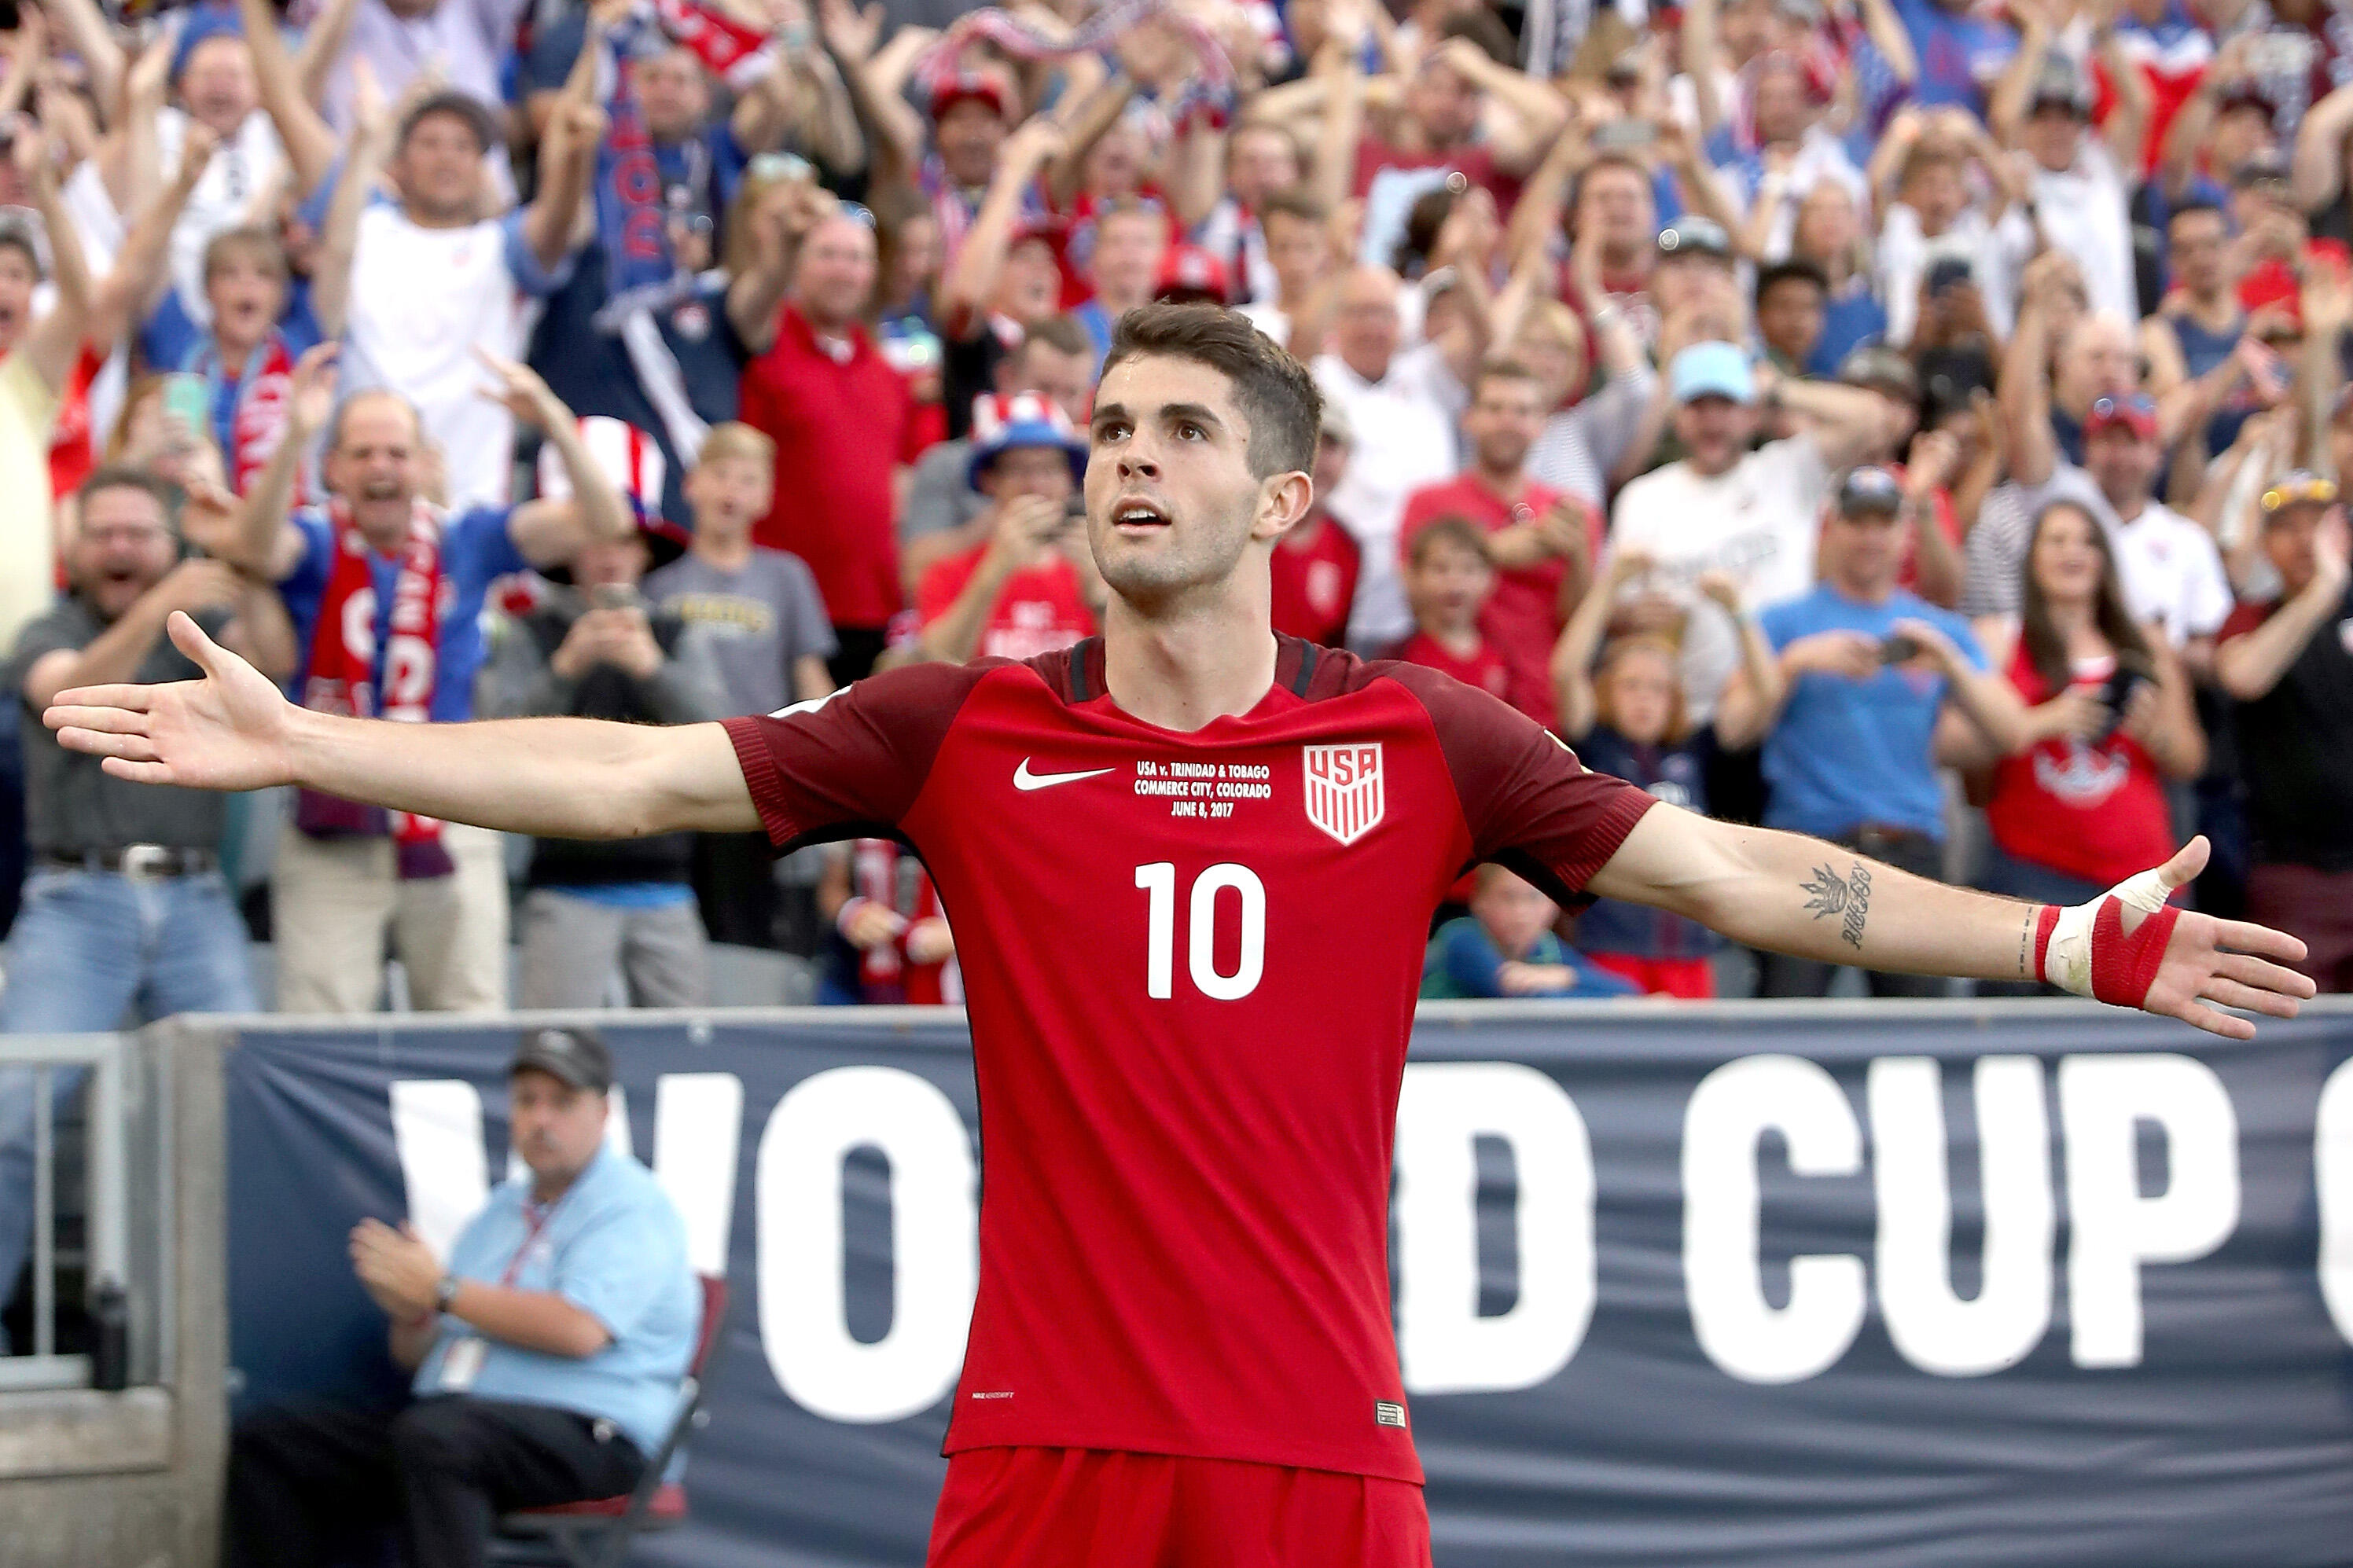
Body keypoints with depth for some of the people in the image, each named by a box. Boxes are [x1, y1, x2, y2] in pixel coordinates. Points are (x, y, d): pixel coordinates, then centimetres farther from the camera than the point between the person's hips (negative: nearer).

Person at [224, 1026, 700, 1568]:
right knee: (268, 1439, -6)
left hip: (586, 1436, -8)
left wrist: (442, 1290, -9)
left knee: (433, 1436, -39)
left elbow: (580, 1330, -19)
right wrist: (409, 1317, -1)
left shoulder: (632, 1207, 0)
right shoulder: (501, 1209, 24)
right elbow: (419, 1357, 26)